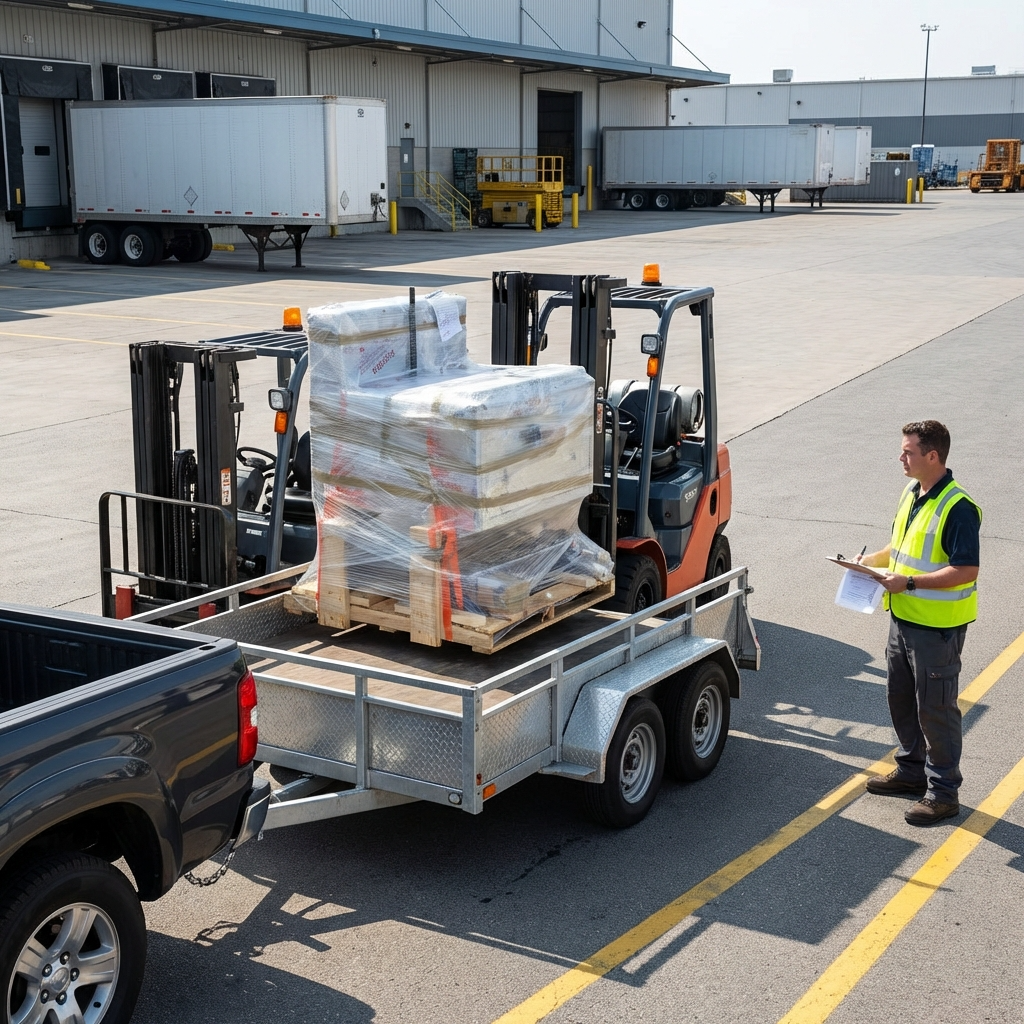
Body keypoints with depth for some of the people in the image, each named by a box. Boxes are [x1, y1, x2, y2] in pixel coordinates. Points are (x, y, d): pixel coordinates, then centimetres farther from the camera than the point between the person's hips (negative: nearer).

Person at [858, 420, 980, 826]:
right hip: (903, 618, 9)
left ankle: (943, 791, 13)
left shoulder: (958, 508, -22)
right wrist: (872, 560, 4)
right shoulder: (912, 494, 8)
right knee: (901, 696, 20)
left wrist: (909, 582, -27)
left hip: (938, 626, -9)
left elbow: (966, 570, -26)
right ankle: (912, 769, 36)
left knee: (935, 707, 1)